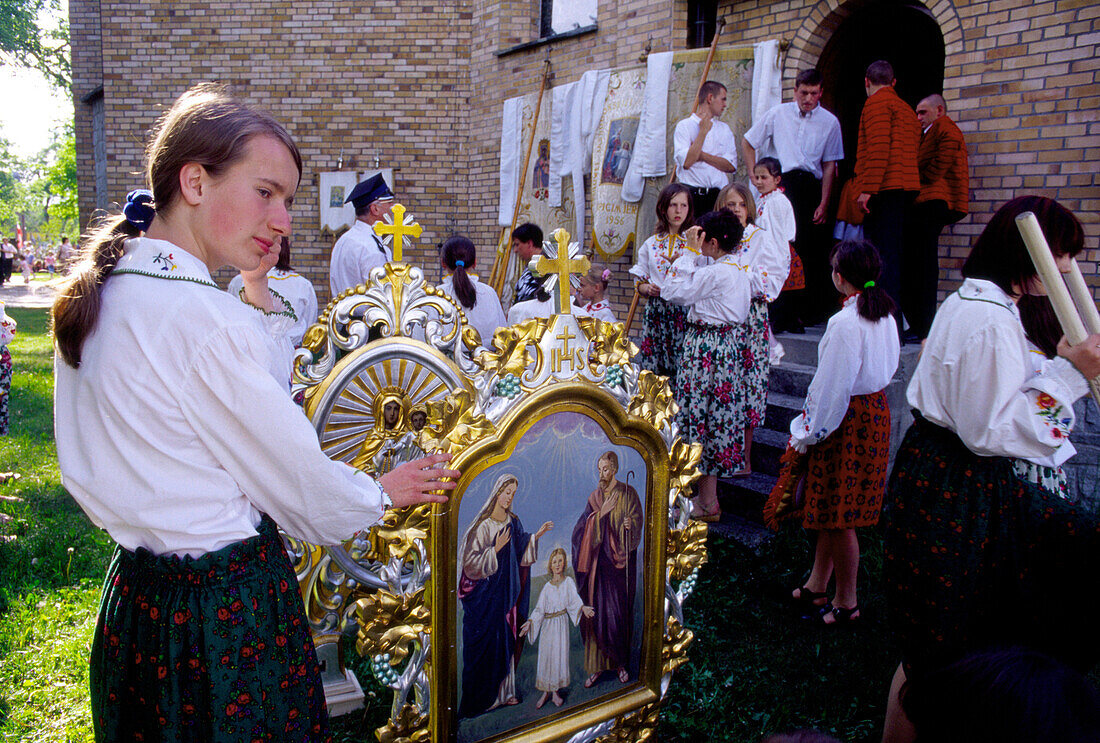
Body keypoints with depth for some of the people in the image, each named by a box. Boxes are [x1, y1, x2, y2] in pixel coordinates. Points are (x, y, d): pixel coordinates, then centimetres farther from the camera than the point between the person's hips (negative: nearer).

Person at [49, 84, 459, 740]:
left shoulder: (101, 289, 2)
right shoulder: (205, 318, -27)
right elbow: (293, 475, -16)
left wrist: (258, 292, 2)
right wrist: (381, 495, 1)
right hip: (223, 609, -9)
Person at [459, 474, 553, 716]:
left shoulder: (513, 523, 5)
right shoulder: (483, 526, -15)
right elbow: (471, 561, -16)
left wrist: (535, 536, 5)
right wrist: (495, 550, -24)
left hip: (507, 591, 6)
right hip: (486, 593, -6)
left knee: (507, 639, 12)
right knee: (485, 640, 1)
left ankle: (503, 691, 24)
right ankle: (482, 696, 14)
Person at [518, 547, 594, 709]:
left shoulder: (568, 582, 1)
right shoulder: (547, 587, 5)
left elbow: (574, 600, -11)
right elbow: (539, 609, 4)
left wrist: (582, 607, -31)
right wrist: (530, 622, -9)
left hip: (561, 623, -1)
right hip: (547, 625, 1)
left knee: (559, 655, -1)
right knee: (545, 657, 1)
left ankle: (555, 691, 11)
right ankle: (546, 692, 11)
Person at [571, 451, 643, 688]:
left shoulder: (627, 494, -1)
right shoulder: (595, 497, 10)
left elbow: (637, 523, -7)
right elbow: (585, 527, 3)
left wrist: (629, 525, -28)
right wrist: (602, 512, -13)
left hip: (620, 561, -3)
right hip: (598, 561, 3)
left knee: (619, 612, 1)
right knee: (596, 610, 2)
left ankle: (621, 663, 17)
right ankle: (597, 665, 11)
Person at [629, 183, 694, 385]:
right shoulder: (651, 245, 10)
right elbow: (639, 283, 16)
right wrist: (647, 288, -6)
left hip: (684, 313, -2)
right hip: (655, 313, 2)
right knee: (653, 369, 0)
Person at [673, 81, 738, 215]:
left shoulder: (724, 129, 17)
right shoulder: (684, 125, 4)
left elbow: (731, 166, 4)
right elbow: (686, 162, -12)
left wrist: (702, 155, -6)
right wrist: (703, 131, -6)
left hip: (718, 195, 4)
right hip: (691, 194, -3)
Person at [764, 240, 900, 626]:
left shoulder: (845, 322, -22)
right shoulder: (885, 315, 4)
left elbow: (833, 384, -20)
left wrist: (808, 432, -8)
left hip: (847, 420, -9)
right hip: (876, 410, 9)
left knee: (838, 514, 4)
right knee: (832, 508, 18)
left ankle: (847, 602, 17)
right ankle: (816, 586, 30)